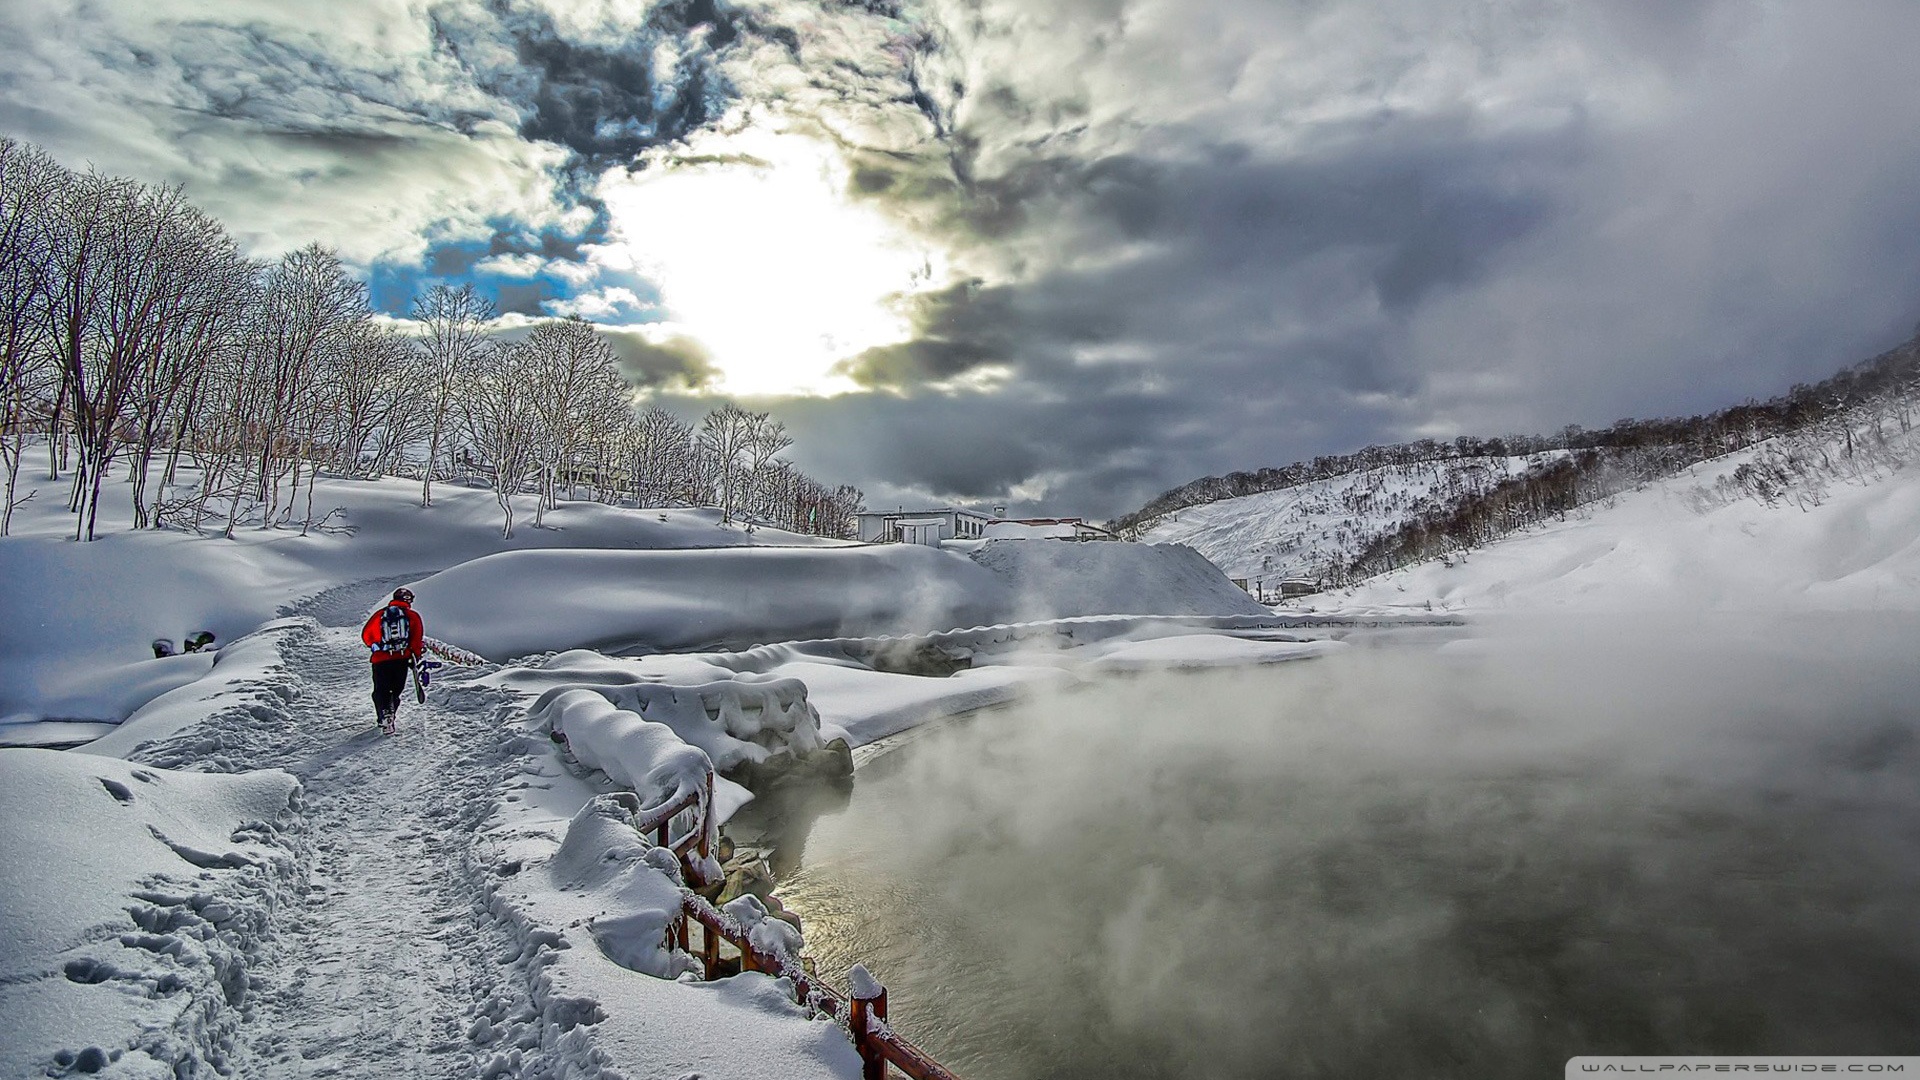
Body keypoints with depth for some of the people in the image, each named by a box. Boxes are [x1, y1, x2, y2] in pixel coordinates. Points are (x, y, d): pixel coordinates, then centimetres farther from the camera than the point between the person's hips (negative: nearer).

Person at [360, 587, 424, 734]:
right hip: (402, 658, -1)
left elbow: (366, 634, 15)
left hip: (381, 660, 1)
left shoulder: (380, 614, 13)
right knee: (395, 690, 13)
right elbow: (417, 637, -4)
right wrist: (416, 655, 4)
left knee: (381, 691, 4)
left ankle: (385, 713, -20)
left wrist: (374, 646, 32)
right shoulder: (413, 615, 7)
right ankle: (391, 712, -4)